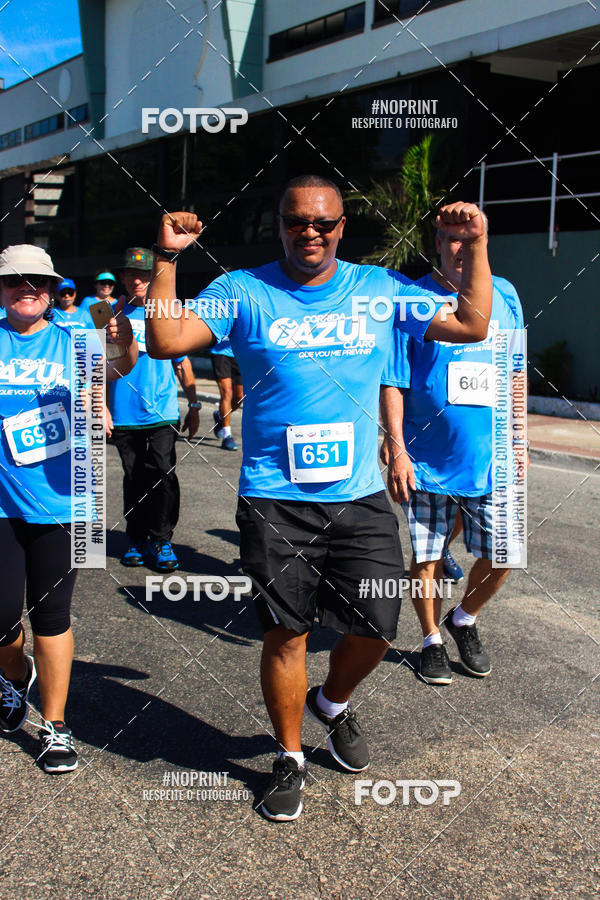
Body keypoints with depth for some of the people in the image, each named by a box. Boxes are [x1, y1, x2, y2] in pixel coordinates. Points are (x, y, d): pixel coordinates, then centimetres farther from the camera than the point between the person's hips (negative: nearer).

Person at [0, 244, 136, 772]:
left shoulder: (69, 343, 1)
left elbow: (115, 369, -18)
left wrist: (125, 345, -39)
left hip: (59, 503, 0)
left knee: (51, 615, 5)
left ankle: (55, 727, 19)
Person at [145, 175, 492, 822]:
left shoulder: (379, 289, 6)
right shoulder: (244, 291, 1)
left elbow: (472, 325, 8)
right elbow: (165, 342, -8)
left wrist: (475, 247, 0)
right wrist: (166, 258, -14)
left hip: (361, 496, 2)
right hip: (275, 501, -2)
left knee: (375, 630, 4)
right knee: (286, 634, 6)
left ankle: (332, 703, 38)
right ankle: (290, 758, 29)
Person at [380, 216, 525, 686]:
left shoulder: (504, 294, 6)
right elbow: (393, 383, -6)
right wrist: (396, 450, -12)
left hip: (491, 459, 3)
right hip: (427, 462, -3)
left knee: (501, 558, 4)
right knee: (428, 560, 7)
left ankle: (464, 619, 32)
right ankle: (432, 641, 30)